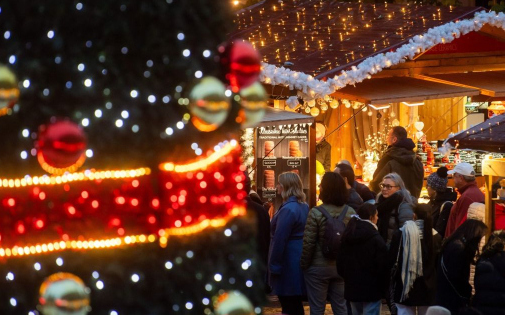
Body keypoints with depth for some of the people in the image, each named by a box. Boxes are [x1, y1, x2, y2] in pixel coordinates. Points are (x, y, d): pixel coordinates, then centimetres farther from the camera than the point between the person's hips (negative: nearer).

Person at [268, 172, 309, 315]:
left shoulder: (288, 209, -19)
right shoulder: (304, 206, 11)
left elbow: (279, 240, -21)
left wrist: (274, 265, -15)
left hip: (288, 264, -10)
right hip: (299, 261, 10)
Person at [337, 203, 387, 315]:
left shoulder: (348, 236, 7)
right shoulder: (376, 238, -14)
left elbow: (340, 261, 12)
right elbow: (382, 266, -14)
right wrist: (382, 286, 0)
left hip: (352, 287, 6)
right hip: (371, 288, -6)